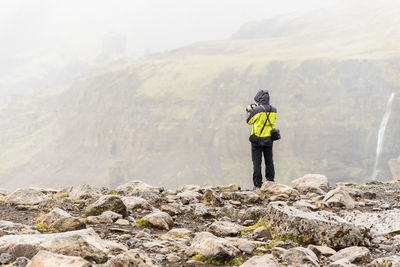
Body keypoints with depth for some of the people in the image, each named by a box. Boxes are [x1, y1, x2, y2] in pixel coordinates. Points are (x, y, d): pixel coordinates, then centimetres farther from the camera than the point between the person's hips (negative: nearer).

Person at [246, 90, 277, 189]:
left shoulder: (256, 110, -17)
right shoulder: (273, 110, -1)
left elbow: (249, 121, -3)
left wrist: (249, 110, 13)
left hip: (257, 139, -4)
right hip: (269, 139, 4)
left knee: (257, 162, 2)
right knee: (269, 161, 13)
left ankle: (258, 184, 1)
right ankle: (270, 181, 16)